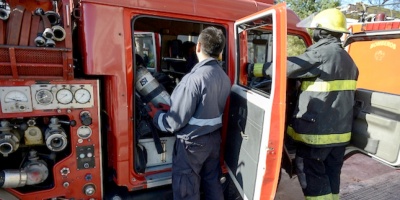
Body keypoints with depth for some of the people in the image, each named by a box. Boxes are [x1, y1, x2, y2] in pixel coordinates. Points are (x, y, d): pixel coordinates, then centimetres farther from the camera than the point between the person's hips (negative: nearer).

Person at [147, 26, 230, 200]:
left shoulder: (193, 78, -25)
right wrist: (172, 107, 7)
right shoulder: (224, 77, 1)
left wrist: (156, 115, -2)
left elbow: (175, 122, -23)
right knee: (212, 183, 23)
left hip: (192, 142, -7)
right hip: (214, 138, 8)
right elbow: (209, 108, 6)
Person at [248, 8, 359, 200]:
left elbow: (285, 66, -14)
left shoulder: (322, 54, -15)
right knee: (330, 174, 17)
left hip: (317, 131, -9)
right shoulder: (347, 59, 15)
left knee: (311, 175, 2)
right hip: (339, 130, 9)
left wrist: (253, 68, -4)